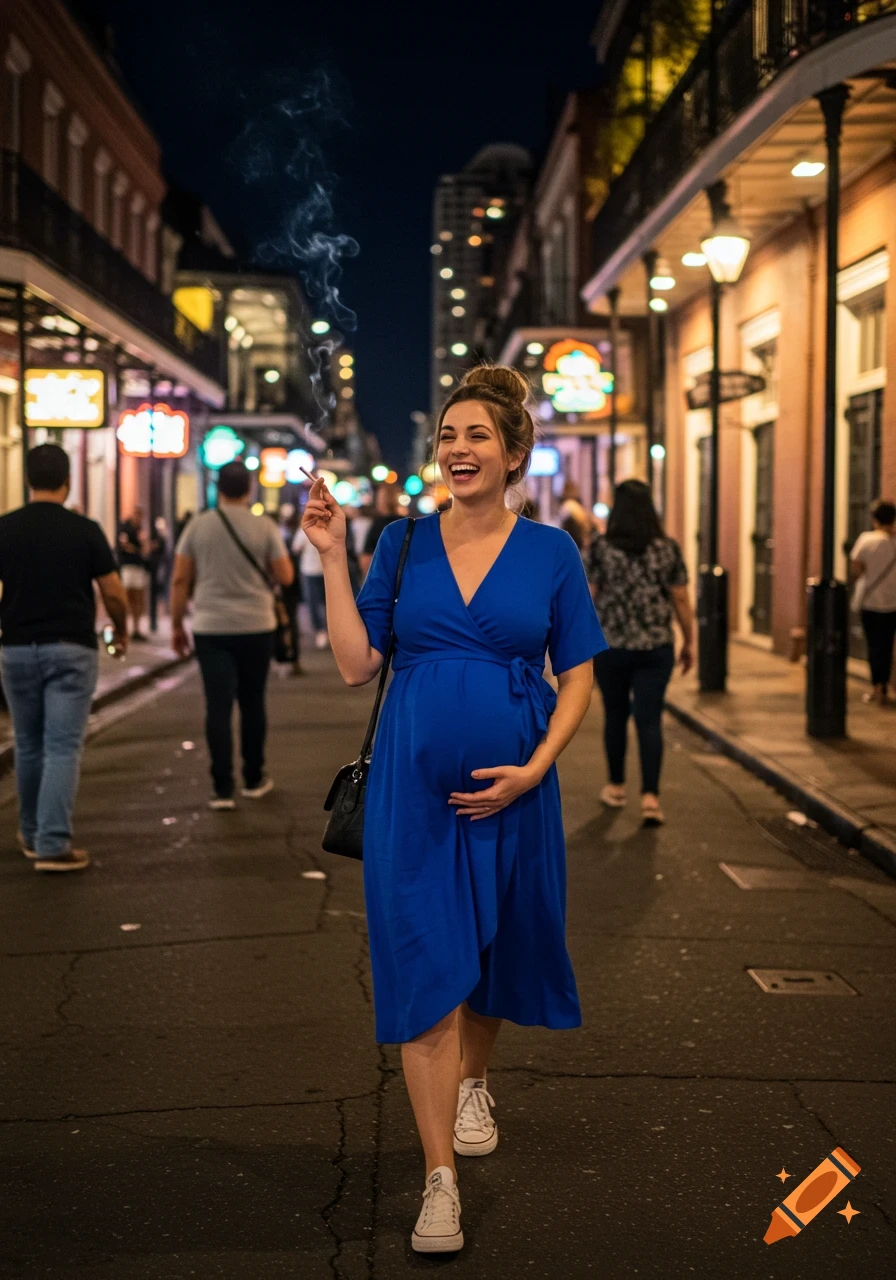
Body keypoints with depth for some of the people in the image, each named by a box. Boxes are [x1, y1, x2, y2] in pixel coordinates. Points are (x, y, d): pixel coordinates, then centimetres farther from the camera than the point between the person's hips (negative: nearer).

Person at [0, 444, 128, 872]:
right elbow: (114, 594, -5)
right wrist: (122, 630, 14)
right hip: (71, 649, -3)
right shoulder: (85, 530, -6)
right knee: (63, 747, -3)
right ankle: (53, 845, -9)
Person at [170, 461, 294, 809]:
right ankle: (254, 780, 23)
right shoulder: (265, 527, -3)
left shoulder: (198, 526, 0)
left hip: (211, 628, 0)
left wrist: (177, 625, 8)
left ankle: (223, 789, -3)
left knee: (218, 706, 0)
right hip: (256, 627, 0)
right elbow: (285, 576, -1)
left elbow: (180, 579, 0)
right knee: (252, 703, 14)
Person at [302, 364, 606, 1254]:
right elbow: (356, 665, -2)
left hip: (510, 787, 1)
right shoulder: (403, 542, 3)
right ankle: (440, 1182, 1)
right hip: (413, 784, 0)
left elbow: (577, 679, 2)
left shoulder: (550, 551, 1)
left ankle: (472, 1085, 47)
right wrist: (332, 558, -7)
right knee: (423, 967, -4)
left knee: (495, 950, 16)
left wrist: (532, 770, -11)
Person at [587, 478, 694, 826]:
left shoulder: (601, 547, -5)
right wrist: (689, 642, 10)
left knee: (615, 715, 15)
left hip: (610, 646, 0)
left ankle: (616, 788, 28)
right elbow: (681, 601, 0)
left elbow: (589, 598, -4)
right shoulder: (668, 549, -1)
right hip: (656, 648, 1)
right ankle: (650, 797, -9)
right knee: (649, 720, 1)